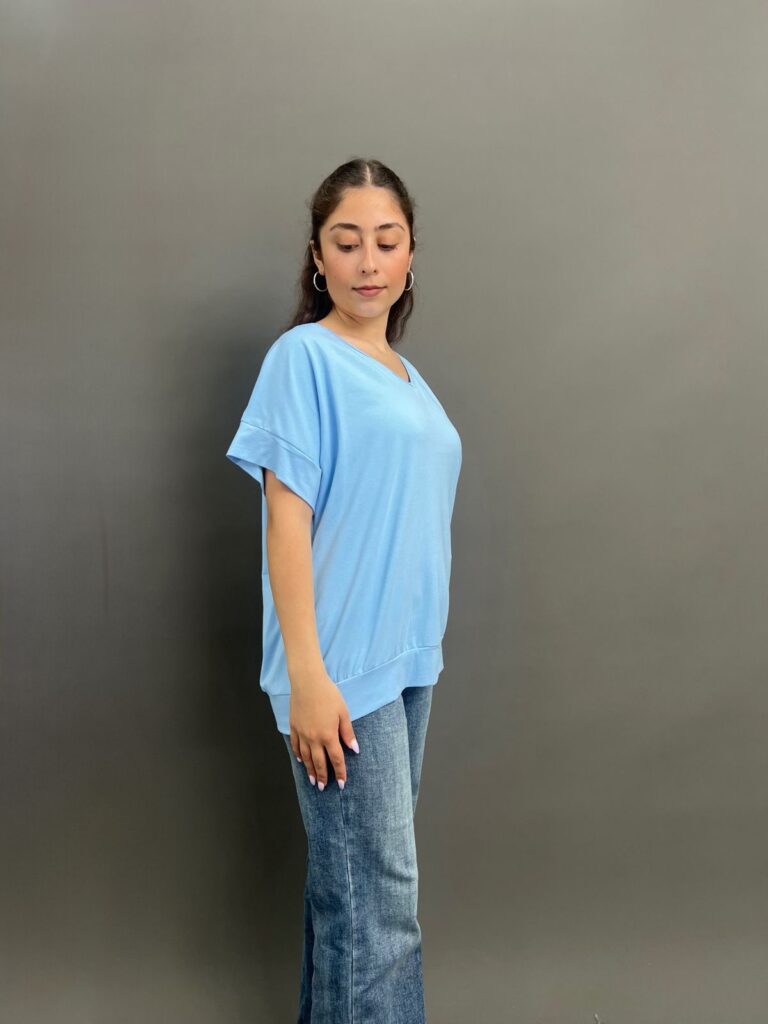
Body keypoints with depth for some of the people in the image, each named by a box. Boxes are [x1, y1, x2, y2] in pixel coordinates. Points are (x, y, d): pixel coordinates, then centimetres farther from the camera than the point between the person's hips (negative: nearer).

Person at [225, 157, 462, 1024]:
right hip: (342, 672, -7)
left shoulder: (406, 376, 13)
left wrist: (420, 648, 14)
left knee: (360, 875, 17)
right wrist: (306, 677, -19)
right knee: (376, 900, -4)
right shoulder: (303, 356, -9)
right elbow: (287, 519, -14)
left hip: (409, 661, 8)